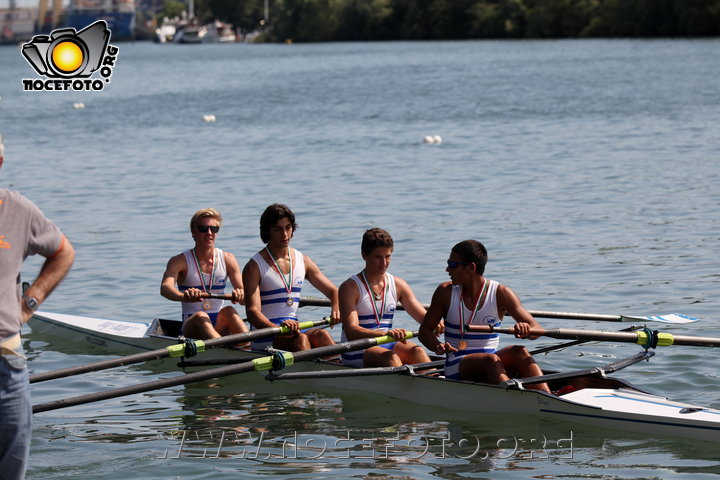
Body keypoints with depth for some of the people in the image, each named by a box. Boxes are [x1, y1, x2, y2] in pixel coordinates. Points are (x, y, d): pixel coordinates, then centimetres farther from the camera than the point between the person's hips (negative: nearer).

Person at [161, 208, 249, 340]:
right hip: (192, 328, -3)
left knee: (229, 311, -27)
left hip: (219, 327, 3)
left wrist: (240, 295, -31)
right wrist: (184, 296, -47)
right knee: (200, 316, -33)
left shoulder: (227, 259, 6)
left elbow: (245, 297, -3)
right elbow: (165, 288, -22)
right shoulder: (180, 261, -2)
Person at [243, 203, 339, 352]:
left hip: (292, 328, 5)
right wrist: (278, 328, -35)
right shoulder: (255, 267, -4)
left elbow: (332, 291, 19)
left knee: (321, 334, -27)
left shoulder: (303, 261, 14)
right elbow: (252, 311, -15)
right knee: (300, 339, -34)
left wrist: (336, 310, -7)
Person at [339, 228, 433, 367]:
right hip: (357, 353, -5)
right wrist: (386, 333, -37)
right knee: (391, 357, -33)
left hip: (386, 345, 5)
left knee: (418, 351, -24)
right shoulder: (350, 288, -7)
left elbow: (424, 317, 8)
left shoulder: (398, 285, 11)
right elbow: (351, 332, -20)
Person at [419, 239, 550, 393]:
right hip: (457, 368, -1)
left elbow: (536, 329, -5)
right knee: (491, 360, -33)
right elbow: (425, 330, 9)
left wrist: (526, 330, -31)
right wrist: (437, 346, -14)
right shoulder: (445, 292, 4)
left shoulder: (501, 294, 1)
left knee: (520, 352, -29)